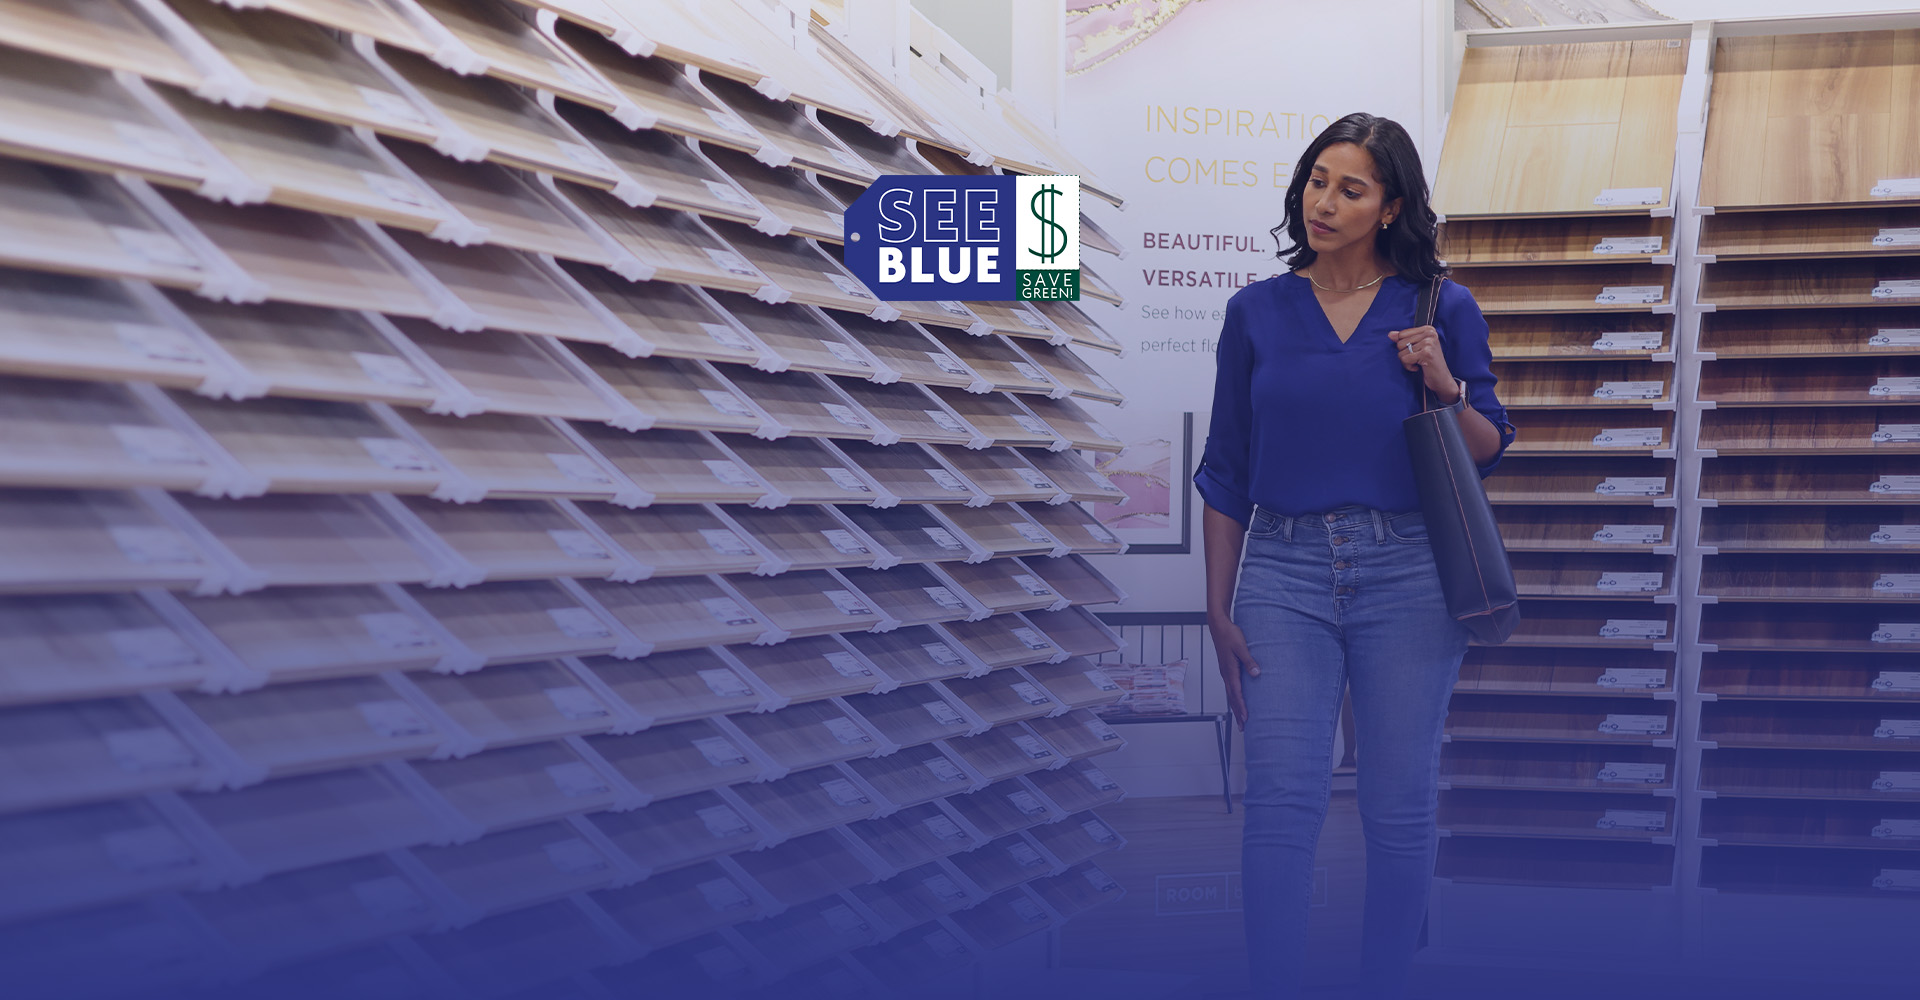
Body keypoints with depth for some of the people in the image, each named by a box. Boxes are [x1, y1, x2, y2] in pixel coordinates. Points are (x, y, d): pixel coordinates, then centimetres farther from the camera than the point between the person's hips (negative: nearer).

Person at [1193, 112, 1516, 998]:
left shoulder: (1442, 310, 2)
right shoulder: (1257, 312, 5)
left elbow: (1488, 452, 6)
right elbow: (1226, 475, 7)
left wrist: (1445, 386, -13)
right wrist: (1219, 609, 4)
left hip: (1407, 571, 0)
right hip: (1285, 570, 1)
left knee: (1400, 807, 5)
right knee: (1281, 801, -5)